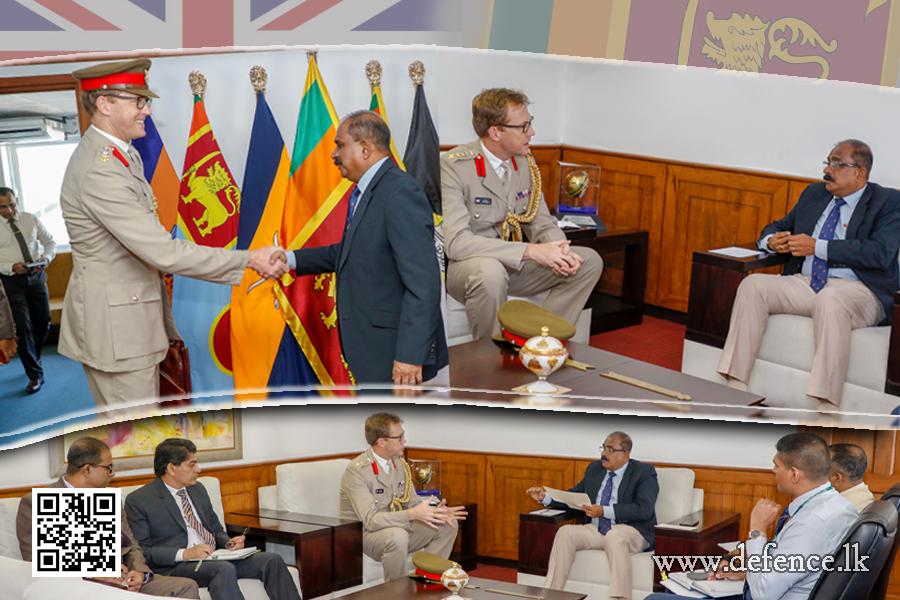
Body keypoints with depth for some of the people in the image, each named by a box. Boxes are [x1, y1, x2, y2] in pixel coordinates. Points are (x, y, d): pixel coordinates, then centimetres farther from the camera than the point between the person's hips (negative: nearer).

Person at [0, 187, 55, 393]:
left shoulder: (31, 220, 4)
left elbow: (49, 241, 10)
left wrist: (46, 257, -11)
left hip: (36, 277, 3)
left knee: (43, 322, 12)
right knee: (23, 327, -7)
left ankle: (34, 356, 42)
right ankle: (35, 375, 1)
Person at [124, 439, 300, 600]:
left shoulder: (198, 489, 20)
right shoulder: (138, 501, -2)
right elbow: (140, 550, -9)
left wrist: (228, 543, 4)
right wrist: (184, 554, -20)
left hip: (215, 558, 7)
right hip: (175, 567, -7)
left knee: (272, 560, -16)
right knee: (224, 569, -37)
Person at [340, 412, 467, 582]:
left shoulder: (399, 463, 4)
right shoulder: (356, 471, -22)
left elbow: (412, 501, 8)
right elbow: (370, 520, -30)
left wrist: (435, 511, -14)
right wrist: (412, 514, -39)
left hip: (395, 526, 8)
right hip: (362, 534, -8)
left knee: (447, 525, -1)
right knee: (397, 536, -38)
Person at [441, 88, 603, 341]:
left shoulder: (524, 161, 4)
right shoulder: (453, 166, -19)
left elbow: (541, 223, 9)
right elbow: (455, 242, -29)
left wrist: (559, 250, -17)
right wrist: (530, 251, -32)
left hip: (512, 263, 7)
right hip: (463, 267, -7)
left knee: (589, 261, -4)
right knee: (490, 271, -40)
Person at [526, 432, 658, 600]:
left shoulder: (644, 472, -4)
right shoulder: (595, 468, 16)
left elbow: (644, 510, -17)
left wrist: (604, 511, -25)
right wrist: (545, 497, 4)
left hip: (631, 531, -6)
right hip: (596, 529, 6)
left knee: (614, 537, -38)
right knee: (565, 532, -19)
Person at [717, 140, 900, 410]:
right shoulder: (814, 194, 19)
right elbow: (777, 227, 28)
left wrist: (818, 247, -16)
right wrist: (772, 241, 0)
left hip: (857, 290, -6)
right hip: (805, 284, 6)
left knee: (830, 299, -40)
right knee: (753, 284, -19)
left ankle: (826, 406, -40)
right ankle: (735, 386, -21)